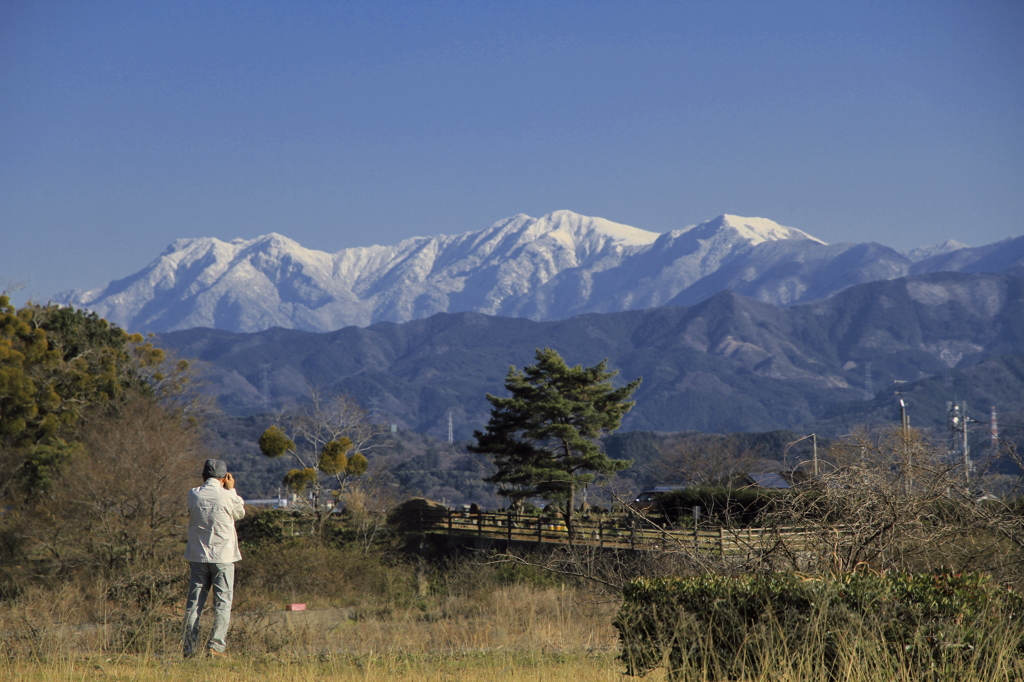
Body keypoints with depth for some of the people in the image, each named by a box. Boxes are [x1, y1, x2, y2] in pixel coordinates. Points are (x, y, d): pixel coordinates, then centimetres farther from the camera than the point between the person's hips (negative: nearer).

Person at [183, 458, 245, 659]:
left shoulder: (194, 495, -2)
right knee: (223, 603, 2)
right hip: (223, 556, -3)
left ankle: (189, 648, 4)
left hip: (198, 556, 3)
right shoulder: (227, 497, -10)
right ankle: (215, 646, -7)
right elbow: (240, 513, 7)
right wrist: (231, 490, 13)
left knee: (194, 603, 7)